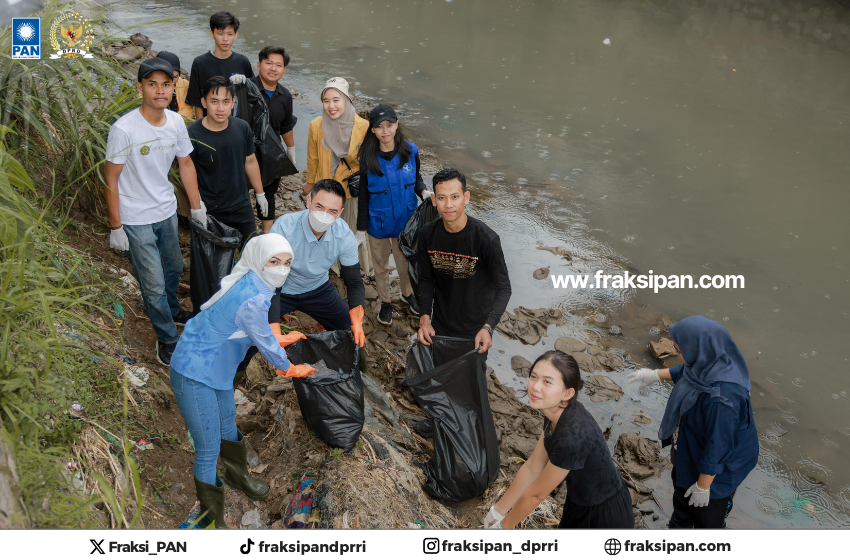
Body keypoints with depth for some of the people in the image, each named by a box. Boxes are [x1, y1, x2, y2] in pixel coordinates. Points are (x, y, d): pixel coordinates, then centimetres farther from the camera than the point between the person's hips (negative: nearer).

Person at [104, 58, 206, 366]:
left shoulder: (176, 122, -6)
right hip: (136, 221, -6)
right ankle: (167, 339, 23)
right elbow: (111, 180, -16)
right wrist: (116, 227, -13)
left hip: (167, 211, 6)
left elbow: (185, 164, 8)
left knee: (173, 268, 26)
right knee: (154, 286, 1)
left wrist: (197, 208, 12)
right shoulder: (124, 129, -24)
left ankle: (171, 310, 54)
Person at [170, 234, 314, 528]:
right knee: (208, 449, 1)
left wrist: (280, 340, 28)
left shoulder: (251, 284, -4)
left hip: (217, 369, 9)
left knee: (228, 427, 28)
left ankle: (237, 474, 54)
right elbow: (266, 343, -17)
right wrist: (290, 369, 1)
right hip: (194, 375, -9)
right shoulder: (252, 300, -31)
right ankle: (211, 519, 19)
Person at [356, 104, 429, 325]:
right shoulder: (368, 159, -15)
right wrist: (361, 230, -4)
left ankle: (408, 293, 50)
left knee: (406, 261, 21)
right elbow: (363, 197, -8)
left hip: (406, 221, 2)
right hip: (378, 224, -1)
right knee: (381, 265, 18)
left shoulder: (410, 151, -11)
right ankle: (385, 302, 42)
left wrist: (424, 192, -19)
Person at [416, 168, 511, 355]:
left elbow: (503, 288, -19)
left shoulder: (486, 239, -24)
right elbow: (426, 280, -1)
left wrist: (487, 327, -33)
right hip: (440, 327, 3)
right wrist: (424, 317, -15)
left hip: (475, 330, -3)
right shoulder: (427, 234, -11)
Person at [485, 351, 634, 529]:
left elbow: (535, 494, -21)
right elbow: (531, 468, 0)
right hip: (580, 504, 7)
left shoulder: (573, 436, -35)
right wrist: (498, 510, 6)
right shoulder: (556, 414, -11)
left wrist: (502, 526, -7)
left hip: (604, 517, -7)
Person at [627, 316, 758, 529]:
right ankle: (680, 526, 63)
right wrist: (656, 375, 15)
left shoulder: (721, 397, -43)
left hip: (715, 466, -8)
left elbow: (717, 447, -31)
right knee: (682, 494, 34)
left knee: (706, 512, 22)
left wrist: (703, 486, -18)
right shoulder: (710, 362, -20)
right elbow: (687, 371, 5)